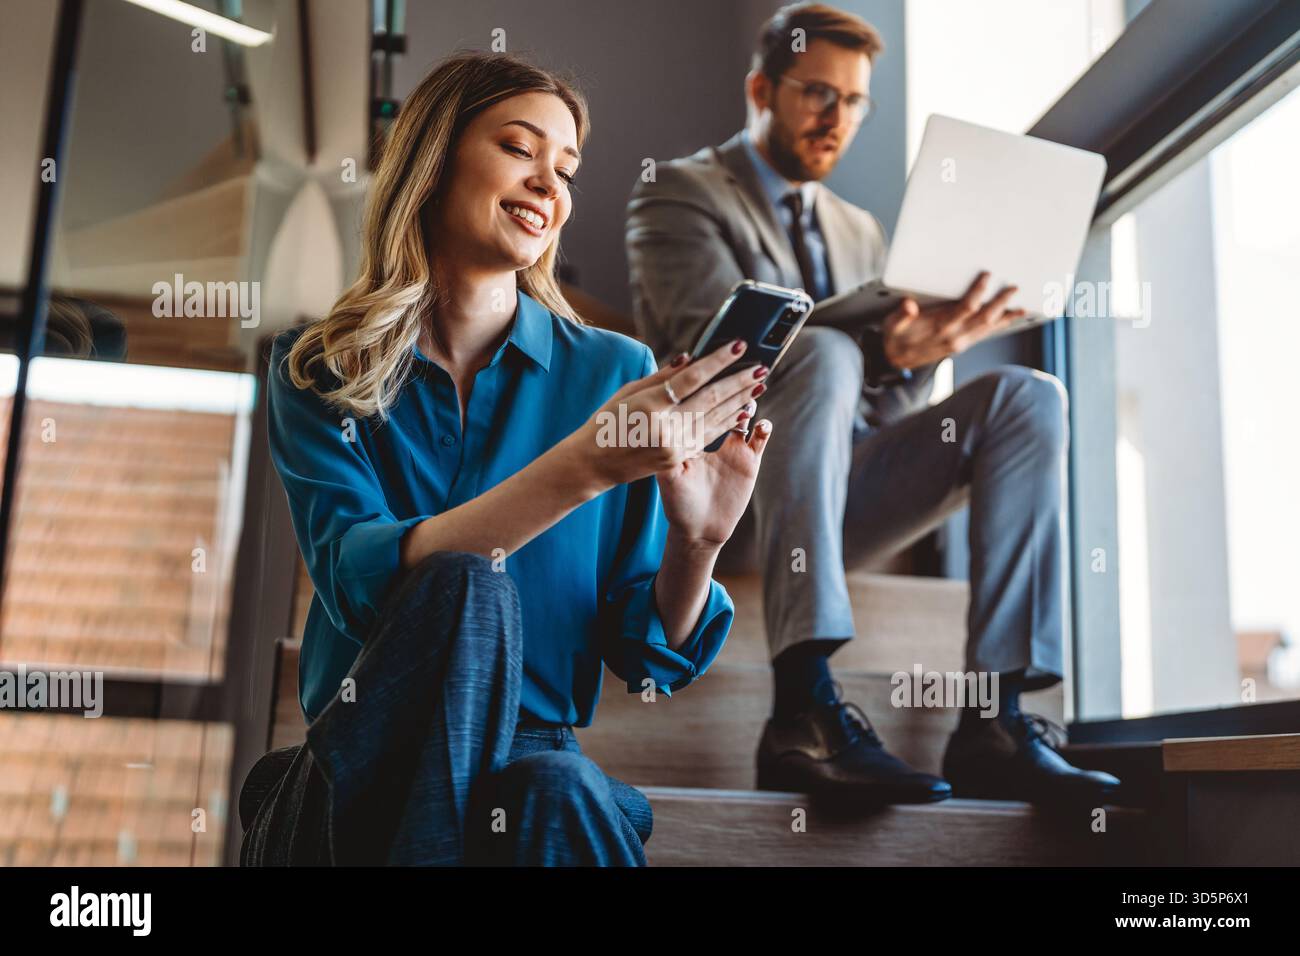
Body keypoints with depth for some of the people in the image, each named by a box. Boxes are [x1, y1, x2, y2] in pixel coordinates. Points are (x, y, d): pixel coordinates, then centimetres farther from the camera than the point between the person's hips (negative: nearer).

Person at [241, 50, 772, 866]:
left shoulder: (614, 372, 1)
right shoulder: (317, 371, 0)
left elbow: (648, 655, 0)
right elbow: (357, 577, -19)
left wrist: (694, 544, -22)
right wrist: (583, 469, -30)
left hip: (534, 753, 0)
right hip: (353, 774, 0)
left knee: (557, 795, -35)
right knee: (463, 589, -30)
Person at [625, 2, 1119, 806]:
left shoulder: (858, 230, 24)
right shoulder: (679, 193, 5)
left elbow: (878, 409, 16)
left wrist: (924, 342, -7)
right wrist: (879, 350, -29)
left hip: (838, 492, 6)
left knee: (1027, 396, -13)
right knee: (826, 354, -34)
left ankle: (996, 721, -25)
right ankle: (805, 711, -43)